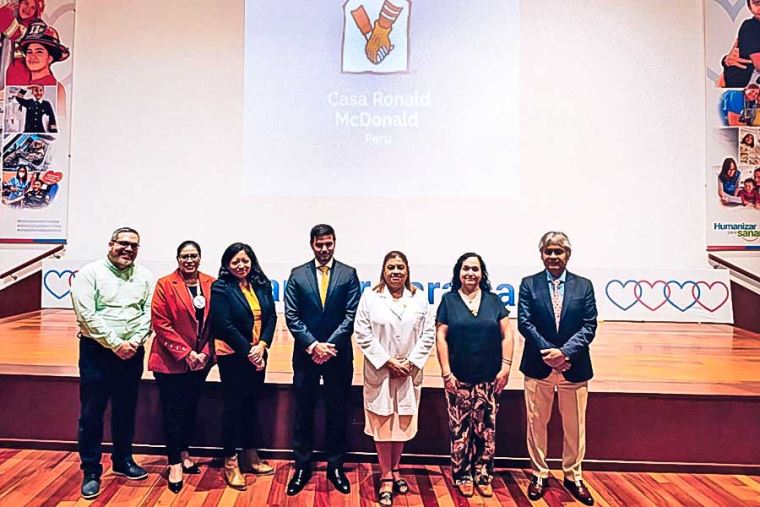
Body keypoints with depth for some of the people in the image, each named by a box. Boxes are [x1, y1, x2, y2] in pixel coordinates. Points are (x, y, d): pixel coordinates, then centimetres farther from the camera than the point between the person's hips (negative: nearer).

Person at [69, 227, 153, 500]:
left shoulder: (144, 276, 6)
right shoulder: (89, 273, -6)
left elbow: (149, 312, 3)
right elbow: (87, 315, -13)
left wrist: (135, 341, -11)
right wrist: (116, 344, -16)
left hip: (132, 352, 4)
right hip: (97, 350, -3)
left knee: (126, 410, 14)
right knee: (91, 413, 3)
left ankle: (123, 460, 31)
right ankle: (91, 471, 18)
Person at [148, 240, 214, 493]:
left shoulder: (211, 284, 1)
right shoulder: (165, 285, -8)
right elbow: (161, 323, -12)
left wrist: (204, 352, -6)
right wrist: (185, 353, -15)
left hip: (200, 360, 4)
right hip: (171, 361, -4)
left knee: (191, 408, 17)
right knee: (173, 412, 5)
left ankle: (184, 453, 35)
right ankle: (175, 464, 19)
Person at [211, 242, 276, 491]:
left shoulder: (262, 285, 5)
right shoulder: (221, 288, -9)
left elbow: (271, 318, 2)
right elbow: (224, 325, -15)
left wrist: (262, 345, -12)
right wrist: (248, 351, -15)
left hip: (258, 355, 5)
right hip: (233, 356, -5)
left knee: (252, 405, 15)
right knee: (234, 406, 4)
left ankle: (251, 456, 29)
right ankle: (231, 463, 19)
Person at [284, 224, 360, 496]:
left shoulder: (348, 274, 0)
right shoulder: (297, 274, 2)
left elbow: (351, 315, -6)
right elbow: (292, 316, -3)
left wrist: (330, 345, -13)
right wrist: (313, 345, -12)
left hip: (338, 355, 0)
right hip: (305, 354, 1)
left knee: (338, 412, 10)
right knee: (303, 412, 10)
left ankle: (335, 466, 26)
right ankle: (302, 466, 26)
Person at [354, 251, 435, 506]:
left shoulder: (419, 297, 3)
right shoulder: (370, 297, -3)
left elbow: (428, 334, 1)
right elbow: (362, 334, -7)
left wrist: (410, 362, -8)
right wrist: (388, 361, -11)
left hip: (409, 372, 2)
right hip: (379, 371, -2)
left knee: (403, 424, 13)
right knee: (382, 425, 6)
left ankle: (395, 469, 34)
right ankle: (386, 477, 21)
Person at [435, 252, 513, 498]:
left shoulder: (494, 301, 7)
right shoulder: (448, 300, 3)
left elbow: (507, 335, 5)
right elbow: (441, 338, -1)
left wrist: (506, 367, -3)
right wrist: (446, 373, -6)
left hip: (489, 379, 1)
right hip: (459, 378, -1)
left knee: (486, 429, 6)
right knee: (460, 429, 4)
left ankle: (483, 476, 22)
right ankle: (462, 476, 21)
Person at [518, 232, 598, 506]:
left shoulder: (584, 286, 3)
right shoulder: (529, 284, 1)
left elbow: (589, 326, -4)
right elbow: (524, 322, -7)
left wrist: (565, 352, -17)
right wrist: (549, 352, -17)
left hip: (574, 367, 1)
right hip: (538, 367, -1)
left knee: (575, 426, 12)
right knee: (536, 423, 10)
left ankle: (573, 476, 31)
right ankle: (539, 474, 27)